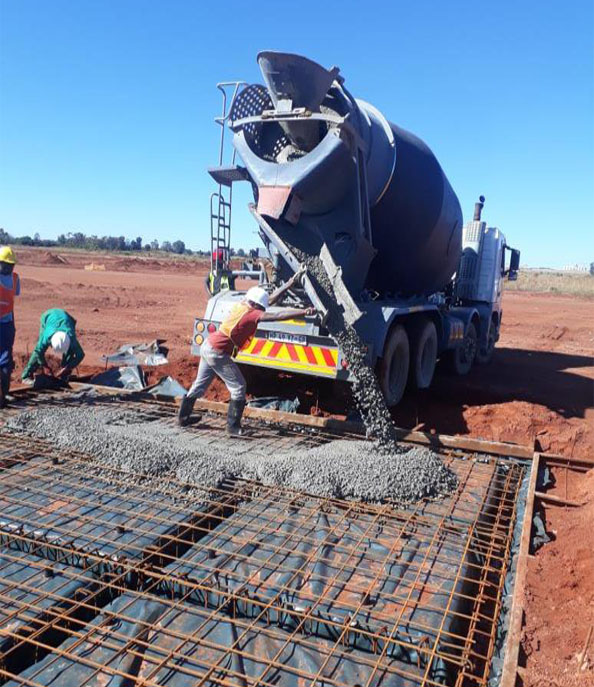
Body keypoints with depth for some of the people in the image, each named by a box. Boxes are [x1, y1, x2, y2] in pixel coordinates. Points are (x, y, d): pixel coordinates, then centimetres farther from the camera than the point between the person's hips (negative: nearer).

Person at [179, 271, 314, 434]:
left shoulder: (242, 305, 4)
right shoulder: (251, 314, -20)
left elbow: (270, 300, 11)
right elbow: (277, 316, -28)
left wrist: (289, 284, 12)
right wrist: (304, 312, -30)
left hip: (208, 346, 10)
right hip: (218, 353, -9)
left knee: (200, 384, 21)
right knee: (238, 388, -1)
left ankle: (183, 417, 33)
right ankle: (233, 427, 4)